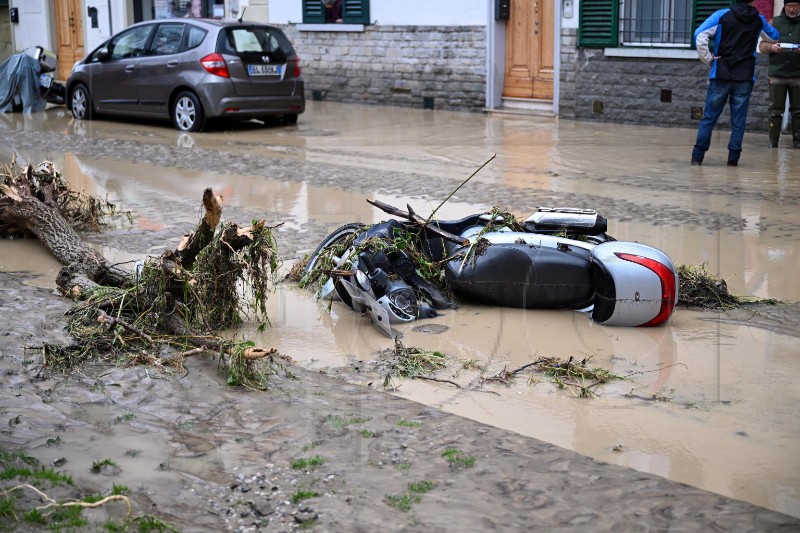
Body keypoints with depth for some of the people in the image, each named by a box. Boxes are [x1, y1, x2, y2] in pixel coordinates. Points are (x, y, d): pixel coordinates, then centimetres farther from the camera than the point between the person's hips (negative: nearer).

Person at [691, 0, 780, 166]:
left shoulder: (722, 15, -3)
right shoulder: (759, 20, 6)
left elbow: (699, 35, -14)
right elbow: (774, 37, 25)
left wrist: (708, 59, -4)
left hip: (721, 76, -1)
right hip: (745, 78, 1)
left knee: (709, 118, 5)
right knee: (738, 121, 6)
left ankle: (697, 157, 3)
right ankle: (733, 158, 4)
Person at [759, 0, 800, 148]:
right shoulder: (774, 22, 11)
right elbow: (762, 46, 9)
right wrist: (771, 47, -13)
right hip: (777, 74, 0)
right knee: (775, 111, -1)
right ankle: (773, 144, 1)